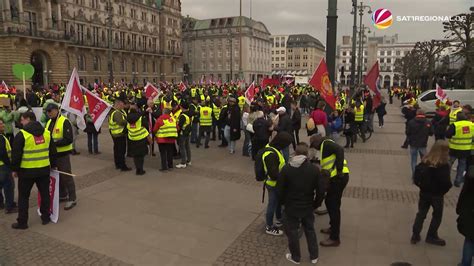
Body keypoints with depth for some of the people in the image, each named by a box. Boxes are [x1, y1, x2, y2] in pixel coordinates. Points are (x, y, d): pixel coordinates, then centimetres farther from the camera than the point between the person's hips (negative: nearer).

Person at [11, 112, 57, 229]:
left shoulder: (22, 134, -12)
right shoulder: (47, 133, 3)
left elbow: (16, 154, -10)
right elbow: (53, 151, 10)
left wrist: (15, 169, 1)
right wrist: (53, 165, 20)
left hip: (26, 171, -4)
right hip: (44, 170, 4)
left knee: (23, 196, 9)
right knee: (45, 193, 15)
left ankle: (22, 222, 15)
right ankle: (45, 217, 23)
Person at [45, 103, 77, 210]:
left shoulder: (64, 122, -15)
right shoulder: (49, 122, 11)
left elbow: (69, 139, -21)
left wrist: (55, 143, -27)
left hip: (62, 154, -8)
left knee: (66, 176, -3)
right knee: (57, 175, 18)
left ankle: (72, 199, 6)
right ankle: (62, 195, 34)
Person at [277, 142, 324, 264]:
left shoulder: (286, 169, -16)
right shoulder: (314, 169, -11)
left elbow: (280, 190, -10)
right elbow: (321, 191, -7)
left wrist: (283, 202, 8)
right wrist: (315, 204, 9)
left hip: (291, 207, -2)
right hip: (308, 207, 2)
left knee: (292, 232, 15)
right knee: (310, 230, 21)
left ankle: (295, 257, 30)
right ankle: (314, 256, 34)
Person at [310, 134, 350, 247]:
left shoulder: (326, 143, -6)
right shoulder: (325, 147, 23)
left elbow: (340, 150, -25)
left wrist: (339, 170, -26)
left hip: (339, 177, -10)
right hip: (336, 177, 10)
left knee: (334, 207, -2)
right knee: (329, 202, 22)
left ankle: (334, 238, 7)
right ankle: (333, 228, 37)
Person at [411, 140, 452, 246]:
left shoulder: (425, 161, -5)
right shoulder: (444, 165, -21)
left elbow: (417, 176, 1)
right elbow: (446, 182, -22)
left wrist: (422, 186, 12)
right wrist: (444, 190, -2)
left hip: (424, 193, 5)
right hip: (437, 195, -4)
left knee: (421, 214, 16)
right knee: (437, 216, 17)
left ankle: (415, 235, 18)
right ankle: (431, 236, 27)